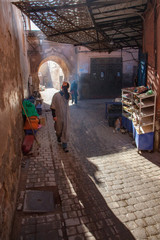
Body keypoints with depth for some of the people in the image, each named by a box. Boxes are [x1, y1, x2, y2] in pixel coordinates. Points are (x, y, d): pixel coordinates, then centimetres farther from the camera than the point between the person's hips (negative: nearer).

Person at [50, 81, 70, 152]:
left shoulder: (67, 95, 4)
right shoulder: (56, 95, -11)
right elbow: (53, 106, -9)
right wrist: (54, 116, -13)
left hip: (66, 116, 2)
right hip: (58, 116, -2)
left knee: (66, 130, 0)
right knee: (59, 129, 15)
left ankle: (64, 145, 9)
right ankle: (59, 138, 48)